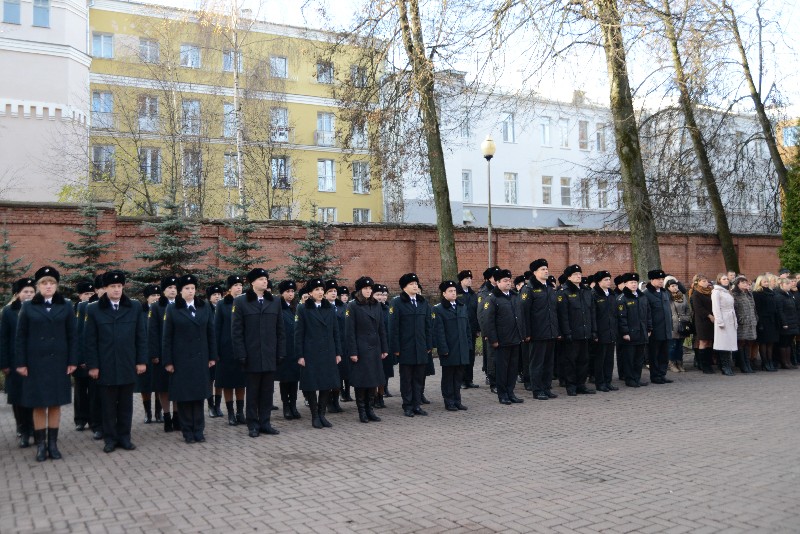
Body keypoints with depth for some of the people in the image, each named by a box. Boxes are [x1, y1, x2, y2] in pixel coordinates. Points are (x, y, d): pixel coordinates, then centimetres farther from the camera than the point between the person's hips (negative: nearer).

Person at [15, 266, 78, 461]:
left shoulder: (66, 306, 3)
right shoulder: (28, 307, 2)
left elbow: (72, 335, 3)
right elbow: (20, 337, 2)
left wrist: (72, 361, -2)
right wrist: (20, 363, -5)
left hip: (58, 362, 1)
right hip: (36, 363, 0)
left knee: (55, 404, 6)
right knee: (39, 405, 4)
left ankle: (53, 443, 14)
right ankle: (41, 445, 12)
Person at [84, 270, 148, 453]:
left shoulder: (135, 308, 5)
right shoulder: (94, 310, 2)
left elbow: (141, 336, 5)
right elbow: (90, 340, 1)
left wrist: (142, 361, 0)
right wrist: (92, 365, -4)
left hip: (128, 366, 1)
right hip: (106, 367, -1)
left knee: (126, 404, 8)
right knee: (108, 405, 7)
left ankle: (124, 437, 18)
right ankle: (110, 438, 17)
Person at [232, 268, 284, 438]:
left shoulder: (274, 302, 9)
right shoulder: (241, 302, -1)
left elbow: (280, 330, 9)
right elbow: (236, 331, -4)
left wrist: (281, 352, 3)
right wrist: (241, 355, -10)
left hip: (270, 356, 3)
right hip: (252, 356, -3)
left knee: (267, 392, 8)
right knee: (252, 392, 6)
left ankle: (265, 423, 18)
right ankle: (253, 425, 15)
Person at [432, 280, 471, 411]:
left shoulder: (462, 307, 13)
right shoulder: (438, 309, -5)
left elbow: (468, 327, 15)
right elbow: (439, 331, -10)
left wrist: (468, 344, 8)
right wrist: (443, 349, -14)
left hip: (462, 349, 5)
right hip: (448, 350, -5)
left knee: (459, 376, 11)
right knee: (448, 377, 5)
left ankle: (457, 401, 20)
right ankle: (449, 402, 13)